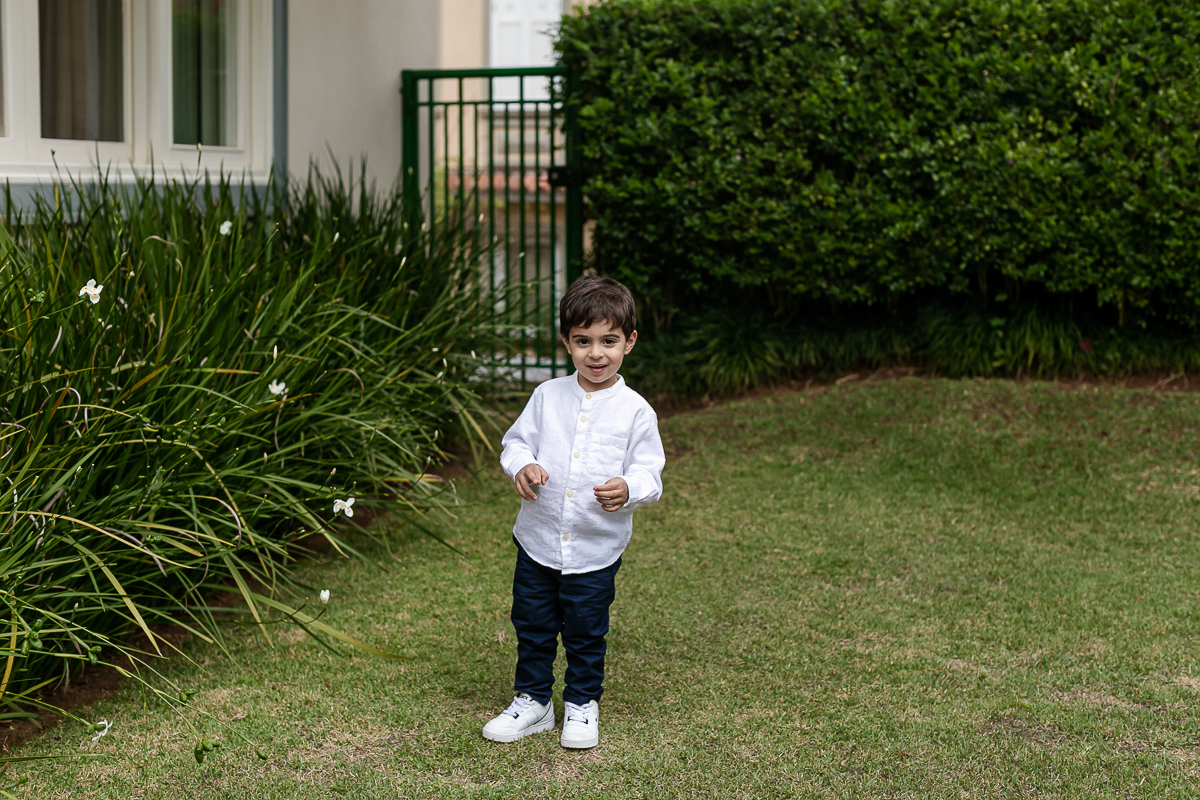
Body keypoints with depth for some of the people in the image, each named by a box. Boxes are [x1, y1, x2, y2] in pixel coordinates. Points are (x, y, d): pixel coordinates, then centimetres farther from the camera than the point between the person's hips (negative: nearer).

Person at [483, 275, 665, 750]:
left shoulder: (635, 411, -7)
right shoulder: (549, 396, 0)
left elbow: (649, 471, -5)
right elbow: (517, 440, 6)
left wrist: (628, 489, -26)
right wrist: (521, 465, -17)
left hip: (597, 549, -2)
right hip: (538, 539, 2)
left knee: (586, 634, 11)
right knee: (533, 627, 15)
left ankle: (582, 706, 30)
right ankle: (532, 701, 32)